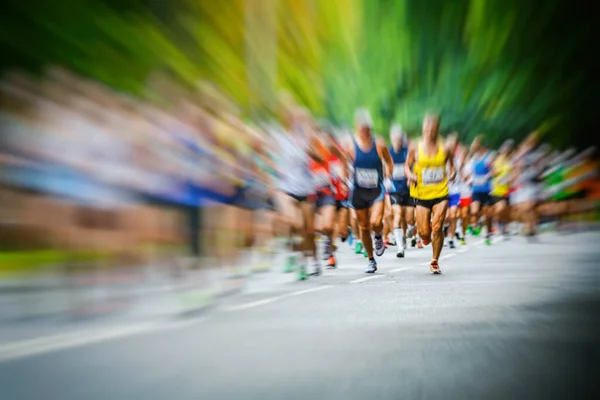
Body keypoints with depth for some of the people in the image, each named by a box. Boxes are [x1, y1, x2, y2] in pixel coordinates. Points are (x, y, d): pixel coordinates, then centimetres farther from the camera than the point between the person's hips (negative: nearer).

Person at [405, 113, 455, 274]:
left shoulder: (444, 149, 1)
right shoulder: (415, 149, -1)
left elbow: (452, 165, 15)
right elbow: (407, 166, 9)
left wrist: (452, 174, -5)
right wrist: (410, 175, -12)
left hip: (440, 194, 0)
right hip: (422, 194, 0)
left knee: (437, 227, -10)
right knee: (424, 232, -2)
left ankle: (435, 261, 8)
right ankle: (425, 236, 39)